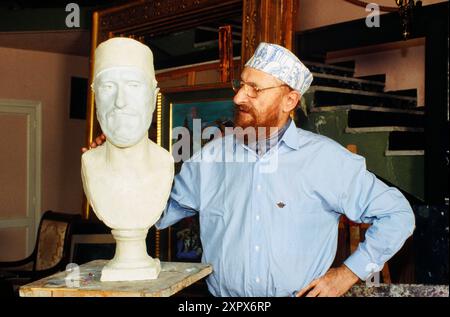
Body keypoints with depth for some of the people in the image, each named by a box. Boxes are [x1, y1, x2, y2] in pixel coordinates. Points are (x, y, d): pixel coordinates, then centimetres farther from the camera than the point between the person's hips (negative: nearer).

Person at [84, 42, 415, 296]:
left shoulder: (325, 158, -3)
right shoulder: (211, 157, 7)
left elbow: (396, 214, 1)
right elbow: (160, 210, 15)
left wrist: (347, 273, -3)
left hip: (302, 294, -2)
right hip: (223, 297, 3)